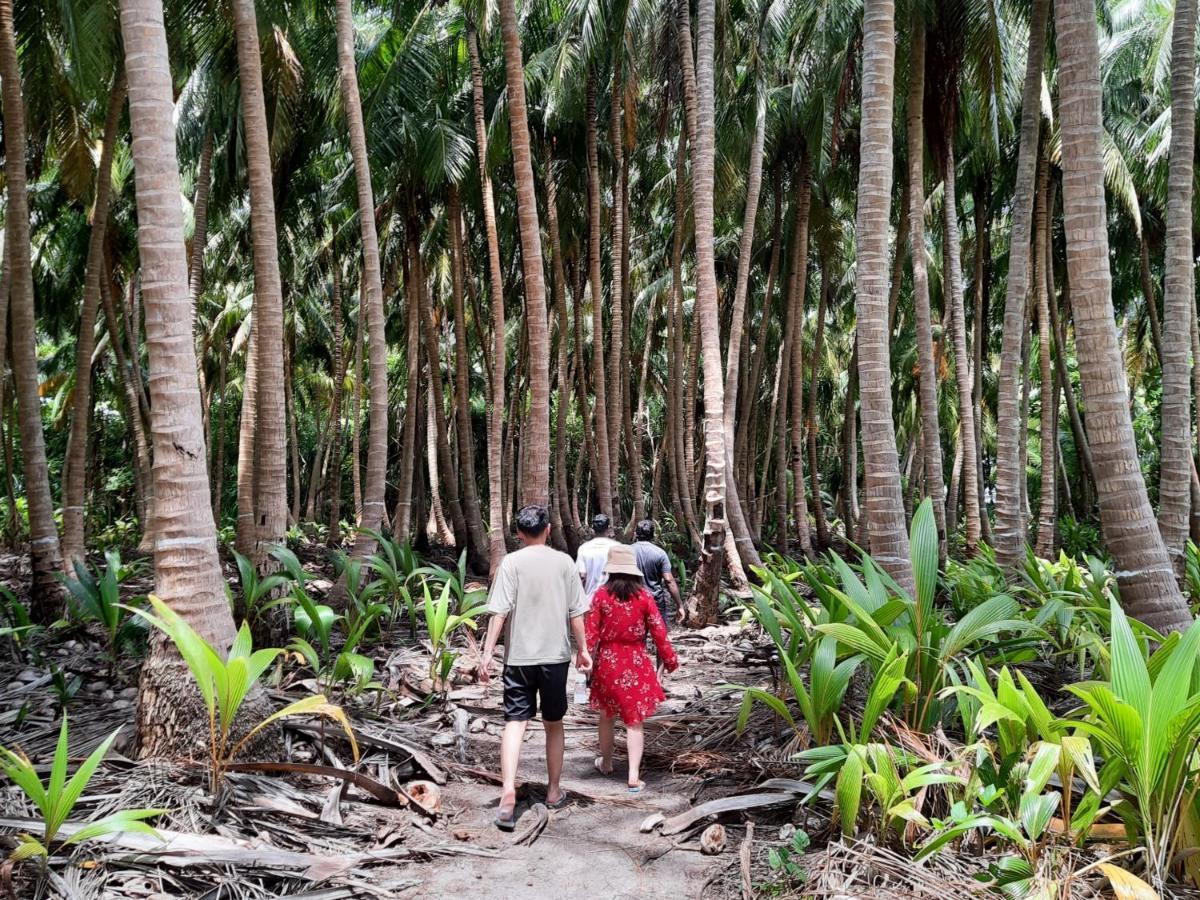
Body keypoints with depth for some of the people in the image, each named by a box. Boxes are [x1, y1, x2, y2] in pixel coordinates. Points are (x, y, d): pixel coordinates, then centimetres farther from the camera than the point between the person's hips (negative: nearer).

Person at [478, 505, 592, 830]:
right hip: (555, 655, 1)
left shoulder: (512, 562, -4)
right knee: (553, 724, 15)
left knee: (515, 723, -1)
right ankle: (554, 791, 25)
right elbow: (576, 613, 2)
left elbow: (499, 612, -10)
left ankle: (508, 793, -16)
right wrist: (583, 650, 11)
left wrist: (487, 653, -8)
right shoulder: (563, 562, 1)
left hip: (519, 657, -1)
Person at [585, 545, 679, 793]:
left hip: (607, 661, 1)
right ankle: (634, 777, -1)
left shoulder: (601, 595, -7)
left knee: (607, 715, 20)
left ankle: (606, 763, 36)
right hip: (636, 662, -1)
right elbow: (658, 630, -4)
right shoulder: (644, 596, -7)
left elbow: (591, 631, -6)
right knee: (634, 720, 4)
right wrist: (669, 658, 7)